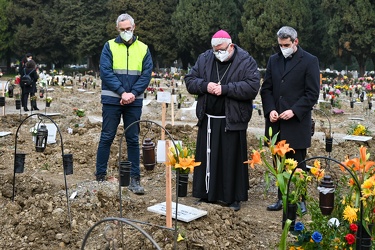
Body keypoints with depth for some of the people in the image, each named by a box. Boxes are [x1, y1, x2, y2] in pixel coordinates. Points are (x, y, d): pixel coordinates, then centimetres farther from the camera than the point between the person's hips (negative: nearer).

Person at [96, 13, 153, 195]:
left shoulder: (143, 49, 7)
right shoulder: (109, 46, 2)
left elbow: (146, 74, 1)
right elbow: (105, 72, -8)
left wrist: (133, 93, -13)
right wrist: (122, 92, -16)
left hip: (134, 101, 2)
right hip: (112, 100, -1)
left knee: (133, 139, 6)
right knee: (107, 138, 4)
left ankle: (134, 179, 12)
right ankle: (100, 176, 14)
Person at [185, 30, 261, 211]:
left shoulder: (246, 61, -5)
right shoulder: (204, 59, 7)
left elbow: (252, 86, -16)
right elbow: (189, 80, 8)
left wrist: (225, 89, -21)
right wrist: (205, 86, -12)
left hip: (232, 120, -4)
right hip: (208, 120, 4)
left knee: (232, 160, 3)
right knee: (206, 158, 10)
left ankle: (233, 197, 16)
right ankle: (207, 194, 23)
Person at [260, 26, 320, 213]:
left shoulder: (310, 61, -2)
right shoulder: (274, 60, 12)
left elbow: (312, 93, -6)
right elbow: (266, 89, 12)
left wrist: (294, 111, -16)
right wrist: (270, 110, -4)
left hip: (297, 123, -4)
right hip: (276, 123, 5)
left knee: (297, 165, 3)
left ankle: (300, 201, 15)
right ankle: (282, 199, 21)